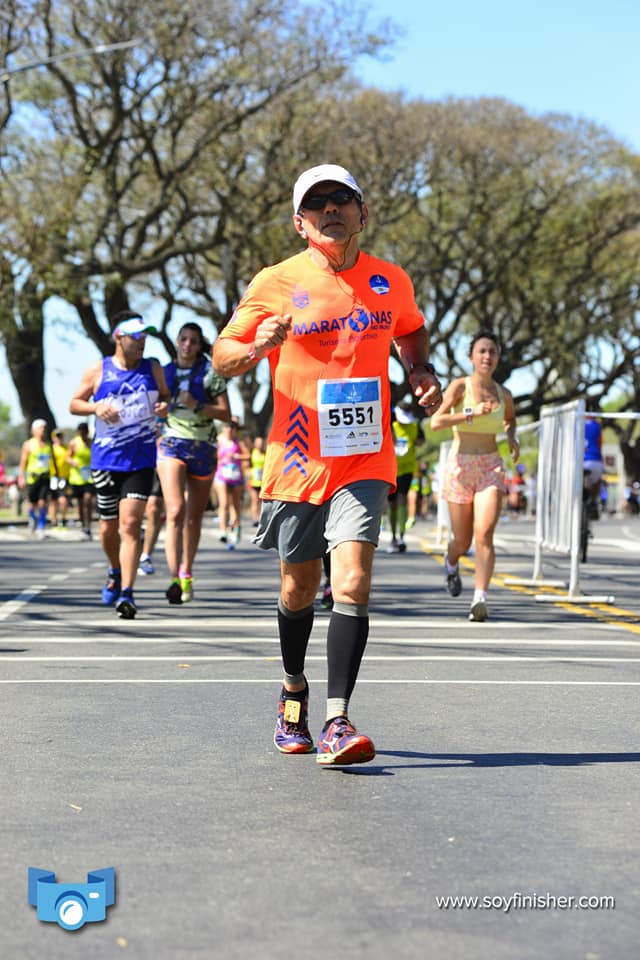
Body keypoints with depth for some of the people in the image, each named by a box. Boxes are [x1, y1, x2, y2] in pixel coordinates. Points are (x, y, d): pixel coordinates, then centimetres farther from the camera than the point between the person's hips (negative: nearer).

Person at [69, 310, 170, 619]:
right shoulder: (97, 371, 3)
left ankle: (126, 593, -17)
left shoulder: (153, 369, 6)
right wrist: (96, 407, -12)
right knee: (108, 527, 10)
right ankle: (115, 573, 40)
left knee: (130, 523, -14)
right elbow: (74, 404, 8)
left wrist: (164, 405, -4)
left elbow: (165, 395, 20)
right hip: (105, 458, 1)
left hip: (141, 459, -1)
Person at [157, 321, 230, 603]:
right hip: (171, 444, 0)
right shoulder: (164, 372, 9)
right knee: (175, 511, -18)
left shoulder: (210, 372, 1)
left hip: (203, 447, 0)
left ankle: (186, 574, 28)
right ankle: (175, 578, -27)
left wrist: (197, 405, -16)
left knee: (194, 515, 10)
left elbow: (225, 413, -4)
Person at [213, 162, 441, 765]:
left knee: (352, 584, -16)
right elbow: (221, 356, 1)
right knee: (298, 588, 13)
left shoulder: (391, 282, 4)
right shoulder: (277, 284, -4)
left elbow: (410, 331, 25)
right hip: (297, 461, 0)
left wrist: (421, 372, 4)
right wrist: (256, 348, -21)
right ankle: (294, 691, 39)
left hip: (365, 460, 0)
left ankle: (337, 721, -17)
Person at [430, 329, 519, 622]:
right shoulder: (459, 386, -6)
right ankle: (451, 565, 45)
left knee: (484, 533, -18)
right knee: (462, 540, 8)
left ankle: (480, 599, -20)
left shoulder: (504, 395, 6)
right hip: (460, 466, -1)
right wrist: (472, 413, -23)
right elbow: (436, 422, -17)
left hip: (491, 468, 2)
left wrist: (512, 437, 8)